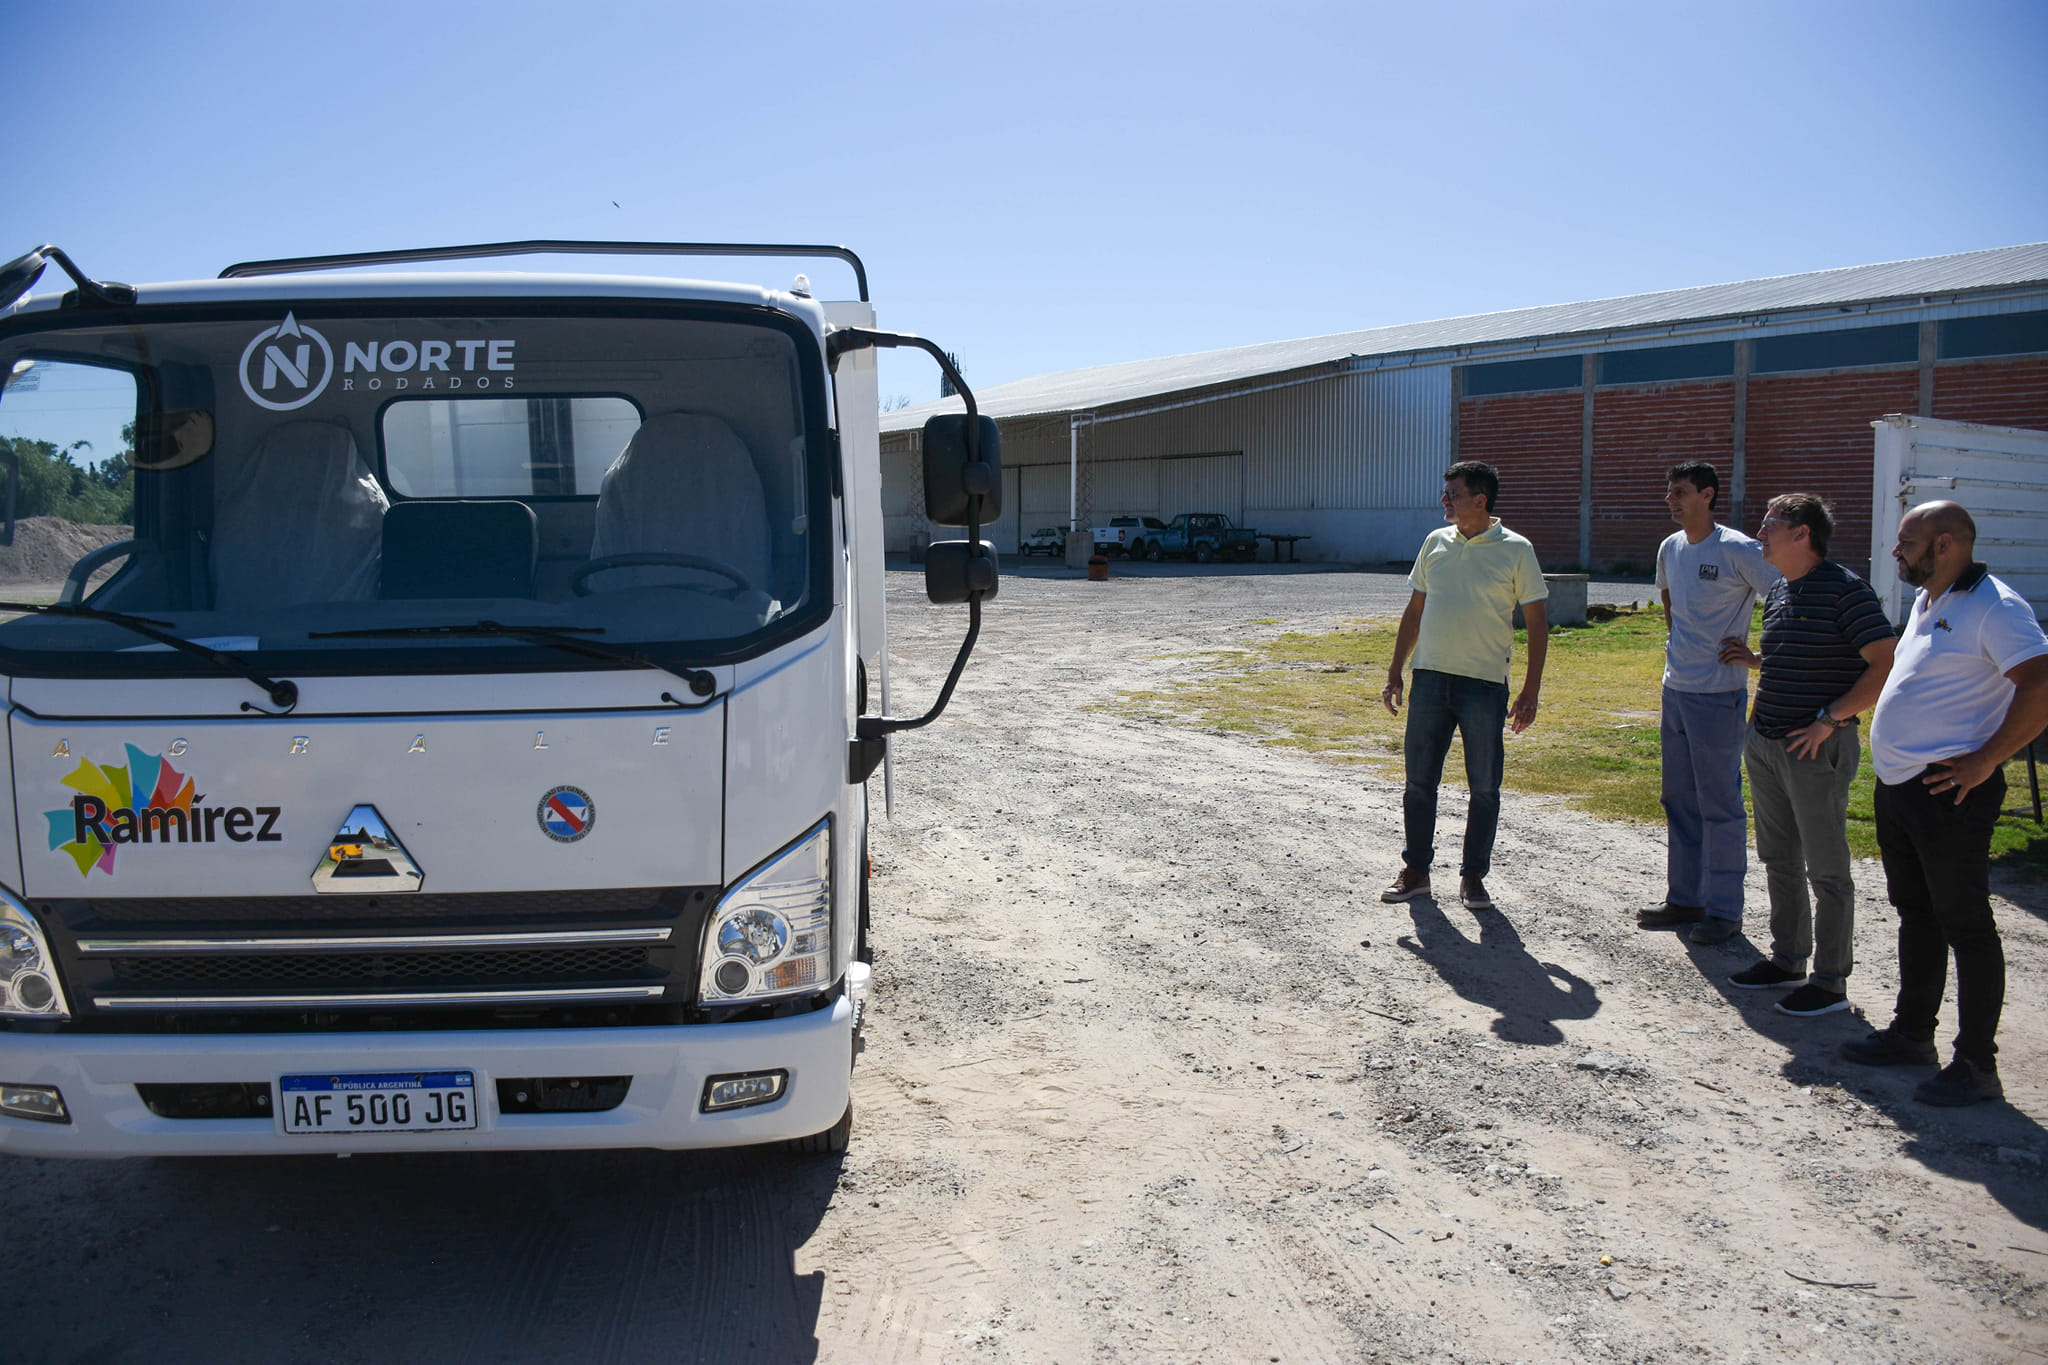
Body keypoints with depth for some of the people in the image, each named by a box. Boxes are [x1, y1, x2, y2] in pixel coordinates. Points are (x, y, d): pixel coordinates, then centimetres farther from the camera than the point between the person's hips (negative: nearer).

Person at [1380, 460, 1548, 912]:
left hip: (1485, 685, -3)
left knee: (1484, 788, 4)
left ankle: (1473, 876, 18)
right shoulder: (1435, 543, 8)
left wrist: (1530, 691, -7)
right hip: (1430, 678, 4)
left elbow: (1537, 624, -2)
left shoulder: (1515, 550, -4)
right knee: (1419, 781, 7)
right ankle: (1416, 871, 20)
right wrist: (1395, 672, 12)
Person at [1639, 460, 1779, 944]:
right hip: (1675, 689, 8)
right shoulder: (1670, 548, 9)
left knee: (1720, 804, -1)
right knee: (1679, 800, 14)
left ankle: (1725, 909, 8)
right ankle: (1684, 899, 25)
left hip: (1719, 695, -8)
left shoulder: (1739, 551, -13)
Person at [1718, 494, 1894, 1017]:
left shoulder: (1845, 590, -14)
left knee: (1826, 869, 1)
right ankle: (1786, 959, 30)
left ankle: (1830, 982, 10)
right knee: (1779, 861, 17)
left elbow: (1885, 666, -17)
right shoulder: (1778, 592, 12)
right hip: (1764, 743, 9)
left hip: (1817, 749, -9)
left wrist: (1829, 720, -20)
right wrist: (1752, 659, 8)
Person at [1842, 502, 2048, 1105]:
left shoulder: (1993, 607, -15)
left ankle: (1977, 1066, 8)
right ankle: (1912, 1034, 31)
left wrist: (1984, 762, -21)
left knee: (1965, 926, -1)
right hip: (1897, 785, 10)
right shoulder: (1926, 601, 14)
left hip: (1948, 792, -10)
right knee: (1916, 915, 18)